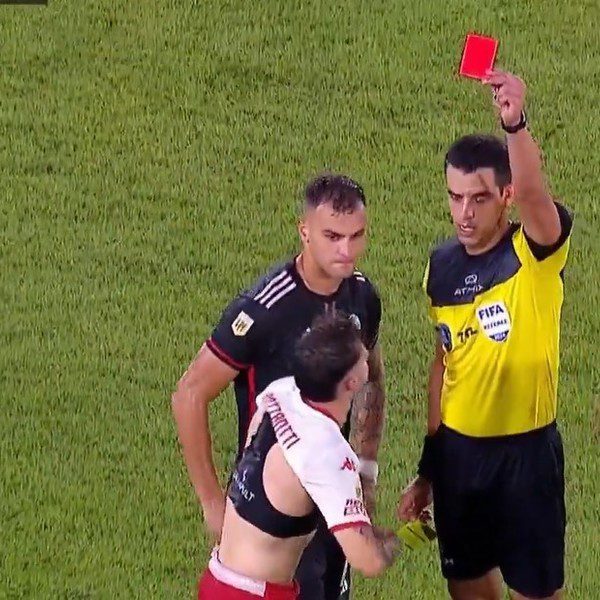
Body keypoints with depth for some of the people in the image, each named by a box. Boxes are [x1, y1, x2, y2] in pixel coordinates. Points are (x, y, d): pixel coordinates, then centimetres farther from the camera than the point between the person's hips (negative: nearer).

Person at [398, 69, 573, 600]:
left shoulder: (537, 251, -15)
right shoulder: (443, 266, 2)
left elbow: (533, 194, -39)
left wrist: (515, 124, -58)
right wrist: (428, 468, 15)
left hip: (526, 448, -5)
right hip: (458, 449, 5)